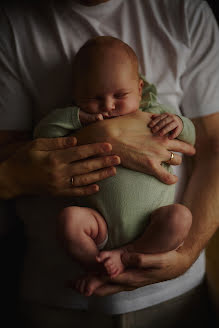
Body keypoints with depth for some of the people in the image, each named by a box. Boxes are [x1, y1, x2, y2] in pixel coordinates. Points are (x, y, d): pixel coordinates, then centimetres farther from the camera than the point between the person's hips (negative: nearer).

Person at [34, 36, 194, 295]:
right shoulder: (81, 125, 7)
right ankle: (97, 267, -1)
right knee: (69, 219, -27)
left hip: (151, 224, 1)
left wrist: (179, 125, -7)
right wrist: (77, 116, -12)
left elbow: (191, 139, 16)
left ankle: (126, 255, -10)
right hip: (101, 225, 0)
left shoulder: (153, 115, 9)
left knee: (180, 217, -26)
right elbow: (43, 132, 1)